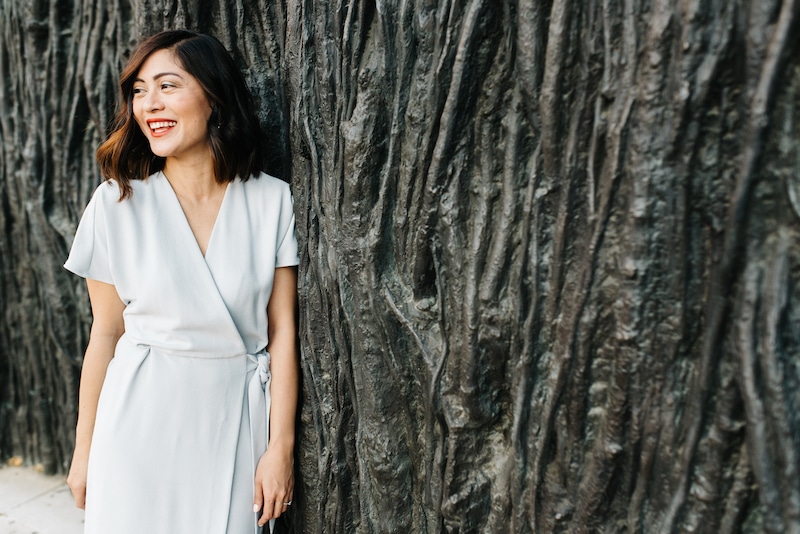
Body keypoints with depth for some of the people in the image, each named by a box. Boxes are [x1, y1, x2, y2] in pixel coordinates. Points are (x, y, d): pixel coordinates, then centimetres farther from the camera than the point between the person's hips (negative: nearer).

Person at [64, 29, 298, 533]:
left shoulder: (272, 200, -6)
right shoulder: (116, 202, -6)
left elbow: (282, 330, -5)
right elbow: (106, 333, 0)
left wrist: (281, 446, -6)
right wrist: (84, 449, 6)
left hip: (236, 417, 1)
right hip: (142, 417, 0)